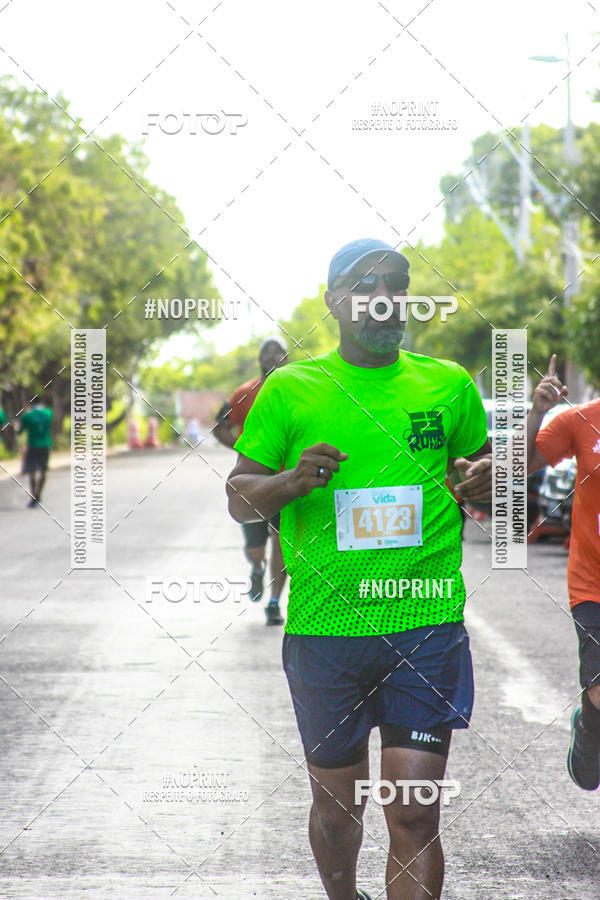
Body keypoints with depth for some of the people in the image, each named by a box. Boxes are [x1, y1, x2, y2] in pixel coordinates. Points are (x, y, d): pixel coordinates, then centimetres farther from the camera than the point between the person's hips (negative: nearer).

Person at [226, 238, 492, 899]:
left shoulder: (449, 385, 6)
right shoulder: (290, 390, 2)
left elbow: (483, 472, 20)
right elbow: (238, 497, 6)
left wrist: (489, 481, -5)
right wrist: (291, 482, -16)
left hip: (427, 629, 0)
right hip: (324, 629, 0)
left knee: (415, 814, -8)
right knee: (337, 803, 14)